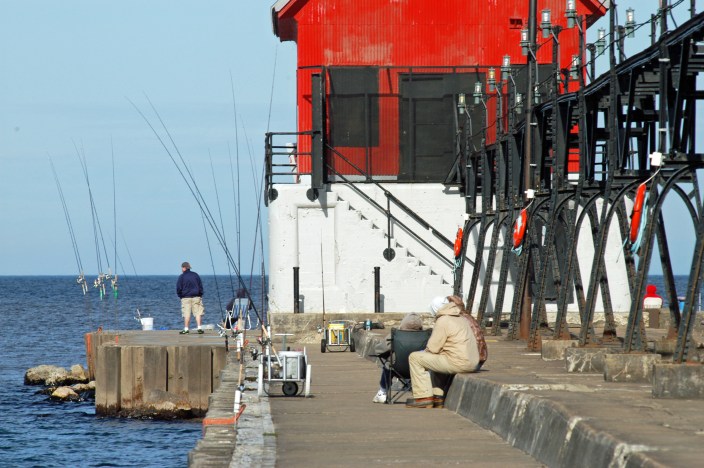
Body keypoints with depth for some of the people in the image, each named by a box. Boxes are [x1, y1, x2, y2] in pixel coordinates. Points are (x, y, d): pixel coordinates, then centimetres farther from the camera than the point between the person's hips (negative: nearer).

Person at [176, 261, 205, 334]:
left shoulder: (182, 276, -4)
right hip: (196, 297, 2)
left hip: (186, 298, -2)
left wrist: (180, 296, 12)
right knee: (198, 313, 1)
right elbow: (200, 286, 10)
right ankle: (199, 328, -7)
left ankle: (186, 329, -1)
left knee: (186, 314, -1)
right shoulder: (195, 275, 7)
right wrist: (200, 295, 17)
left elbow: (178, 288, -3)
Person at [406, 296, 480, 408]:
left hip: (458, 363, -9)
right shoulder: (463, 320, 18)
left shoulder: (443, 321, -9)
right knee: (433, 359, 35)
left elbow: (432, 348, -10)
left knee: (415, 358, -2)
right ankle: (437, 397, 27)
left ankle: (424, 397, -2)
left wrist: (425, 351, 13)